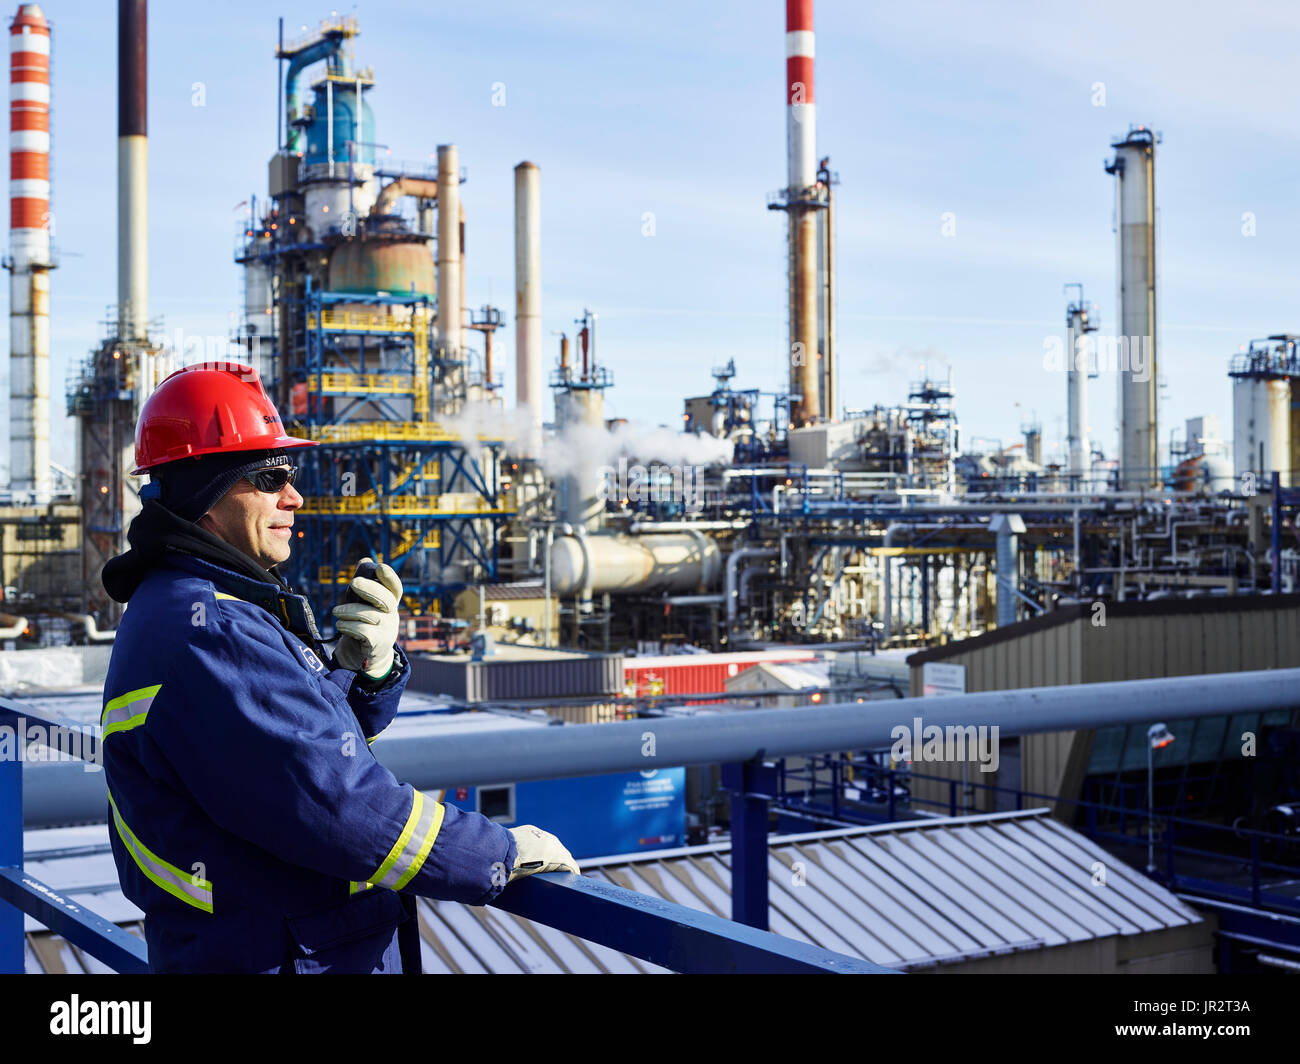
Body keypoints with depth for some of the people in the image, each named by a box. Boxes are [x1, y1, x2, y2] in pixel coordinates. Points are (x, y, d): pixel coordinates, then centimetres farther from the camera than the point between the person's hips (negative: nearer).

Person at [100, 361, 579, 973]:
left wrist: (369, 667, -10)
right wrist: (502, 854, -18)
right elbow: (334, 804, -27)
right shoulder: (204, 639, -24)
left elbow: (320, 737, 11)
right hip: (280, 957, -10)